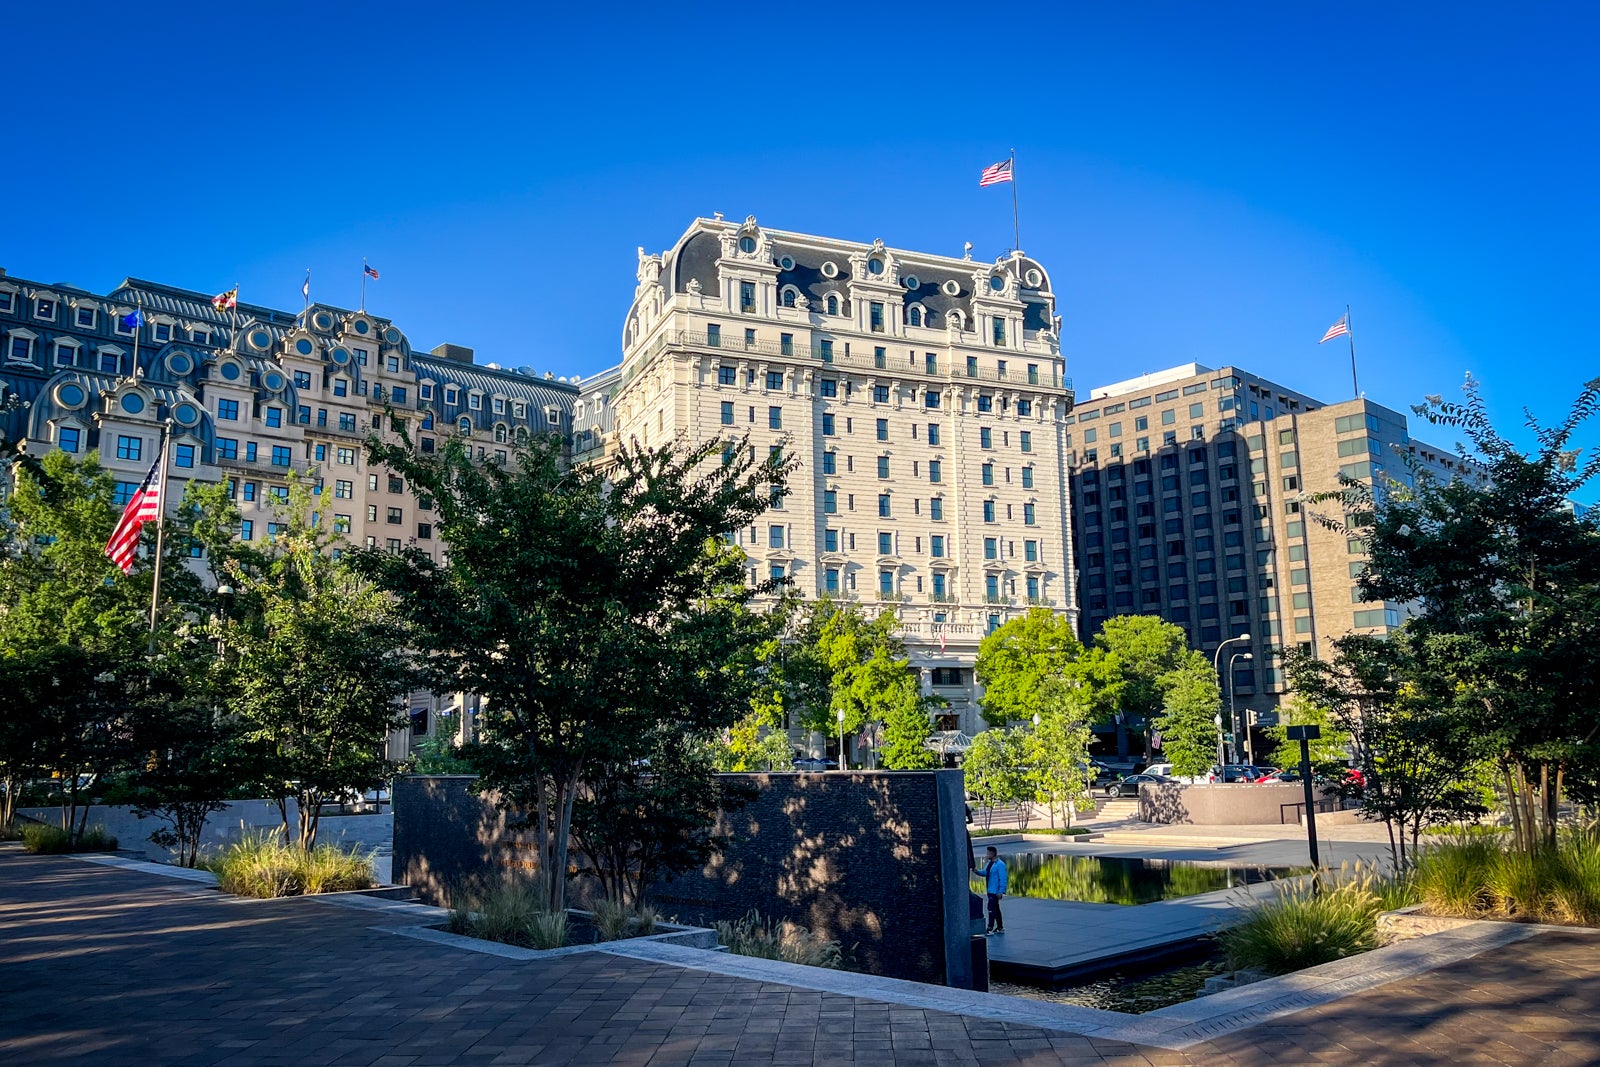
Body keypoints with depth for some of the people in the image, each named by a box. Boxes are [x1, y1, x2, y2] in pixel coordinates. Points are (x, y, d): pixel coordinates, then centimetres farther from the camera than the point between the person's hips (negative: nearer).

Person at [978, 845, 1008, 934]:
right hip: (990, 890, 10)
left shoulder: (1000, 864, -17)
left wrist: (1001, 891, -22)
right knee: (995, 909, 16)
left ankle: (990, 928, -9)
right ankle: (1000, 928, 25)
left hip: (995, 891, -10)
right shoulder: (989, 863, 12)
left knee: (991, 908, -11)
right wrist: (977, 871, -3)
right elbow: (985, 872, 15)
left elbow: (1003, 879, -19)